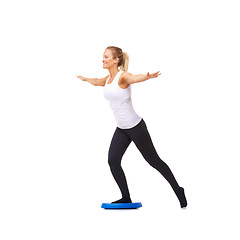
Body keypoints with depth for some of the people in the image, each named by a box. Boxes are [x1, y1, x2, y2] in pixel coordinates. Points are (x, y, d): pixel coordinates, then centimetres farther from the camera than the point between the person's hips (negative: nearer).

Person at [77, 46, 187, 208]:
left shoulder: (123, 76, -17)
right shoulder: (108, 79, 7)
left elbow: (135, 78, -42)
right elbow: (97, 82, 32)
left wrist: (148, 76, -63)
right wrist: (85, 79, 50)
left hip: (136, 126, -7)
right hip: (121, 129, 8)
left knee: (154, 160, 2)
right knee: (113, 160, -5)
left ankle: (178, 190, 18)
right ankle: (126, 198, 7)